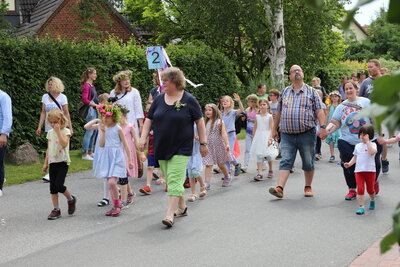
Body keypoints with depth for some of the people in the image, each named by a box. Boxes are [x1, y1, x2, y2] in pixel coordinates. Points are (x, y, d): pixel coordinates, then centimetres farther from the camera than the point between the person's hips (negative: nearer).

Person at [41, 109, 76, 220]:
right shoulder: (50, 132, 11)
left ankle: (71, 199, 12)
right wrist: (45, 163, 15)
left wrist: (58, 131, -22)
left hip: (63, 162, -6)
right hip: (52, 162, 6)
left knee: (59, 185, -15)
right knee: (53, 187, 4)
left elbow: (64, 144, -23)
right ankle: (56, 209, 12)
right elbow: (48, 149, 17)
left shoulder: (65, 131, -6)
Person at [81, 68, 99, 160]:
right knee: (89, 131, -7)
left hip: (95, 110, 10)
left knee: (94, 131, 14)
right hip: (90, 110, -10)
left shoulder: (92, 86, 16)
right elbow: (85, 100, -19)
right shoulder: (86, 86, -11)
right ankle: (85, 154, -3)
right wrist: (96, 105, -17)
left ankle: (90, 152, 23)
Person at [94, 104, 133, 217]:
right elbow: (101, 144, 1)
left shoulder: (118, 129, -4)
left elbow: (125, 145, -1)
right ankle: (116, 206, 17)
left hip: (117, 158, -6)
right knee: (110, 183, 7)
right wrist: (103, 131, -7)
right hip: (107, 157, 6)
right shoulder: (104, 128, 9)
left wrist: (130, 160, -2)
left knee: (112, 182, -18)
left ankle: (117, 205, 0)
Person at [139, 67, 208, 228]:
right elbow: (149, 119, 11)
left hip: (181, 148, -5)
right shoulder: (159, 99, 7)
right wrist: (143, 137, -1)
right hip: (161, 147, 5)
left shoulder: (189, 100, -5)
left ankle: (170, 215, -14)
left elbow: (199, 121, -1)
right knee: (171, 180, 12)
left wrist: (203, 143, -3)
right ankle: (182, 208, 30)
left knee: (174, 180, -12)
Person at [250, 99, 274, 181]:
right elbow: (255, 128, 12)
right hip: (258, 137, 2)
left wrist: (270, 138, -17)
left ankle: (270, 171, 29)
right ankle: (259, 173, -7)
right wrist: (253, 138, 10)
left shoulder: (269, 116, -3)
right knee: (259, 155, -4)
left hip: (266, 137, -2)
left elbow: (271, 128, -7)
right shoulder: (257, 116, 6)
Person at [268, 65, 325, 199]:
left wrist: (323, 126, -13)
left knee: (308, 162, 6)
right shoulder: (284, 92, 13)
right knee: (285, 161, -6)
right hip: (287, 134, 2)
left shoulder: (311, 91, 5)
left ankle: (308, 187, 19)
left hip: (306, 134, -1)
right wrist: (274, 129, 17)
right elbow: (279, 112, 18)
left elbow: (319, 111, -1)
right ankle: (280, 188, -12)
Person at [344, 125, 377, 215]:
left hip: (370, 170, -3)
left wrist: (367, 142, -20)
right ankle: (361, 207, -5)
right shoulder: (358, 146, 12)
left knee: (370, 189, 10)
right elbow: (355, 157, 18)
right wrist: (349, 164, 2)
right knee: (360, 189, -7)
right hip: (358, 170, 3)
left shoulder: (372, 144, -2)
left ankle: (372, 200, 41)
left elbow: (372, 152, -24)